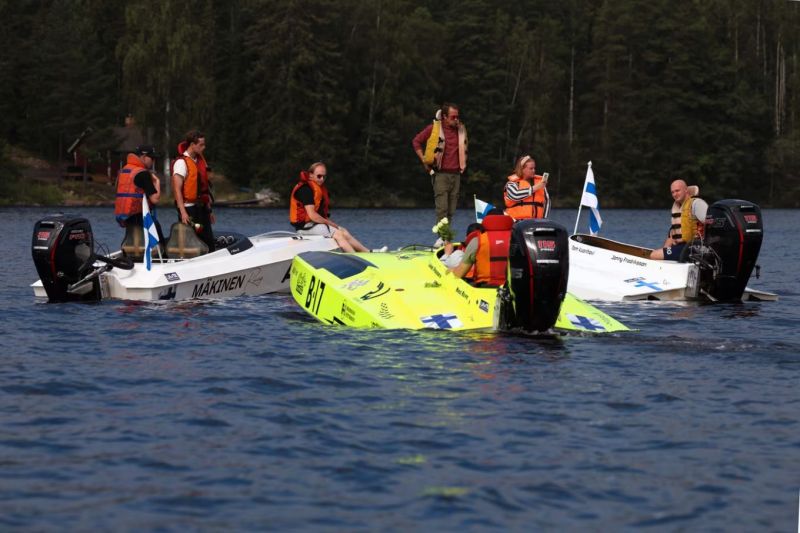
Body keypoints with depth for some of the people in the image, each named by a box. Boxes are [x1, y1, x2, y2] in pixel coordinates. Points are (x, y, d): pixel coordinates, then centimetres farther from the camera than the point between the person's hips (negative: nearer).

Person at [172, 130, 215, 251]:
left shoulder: (200, 160, 14)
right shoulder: (181, 162, -12)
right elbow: (177, 189, -18)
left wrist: (209, 210, 21)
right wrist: (183, 212, -26)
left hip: (202, 208, 8)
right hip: (189, 209, -8)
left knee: (209, 242, 7)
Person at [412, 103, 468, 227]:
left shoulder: (461, 129, 11)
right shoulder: (433, 128, -3)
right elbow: (416, 141, 5)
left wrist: (463, 164, 19)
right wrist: (424, 160, 0)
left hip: (455, 174, 5)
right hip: (440, 174, -5)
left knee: (451, 211, 5)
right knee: (442, 209, -12)